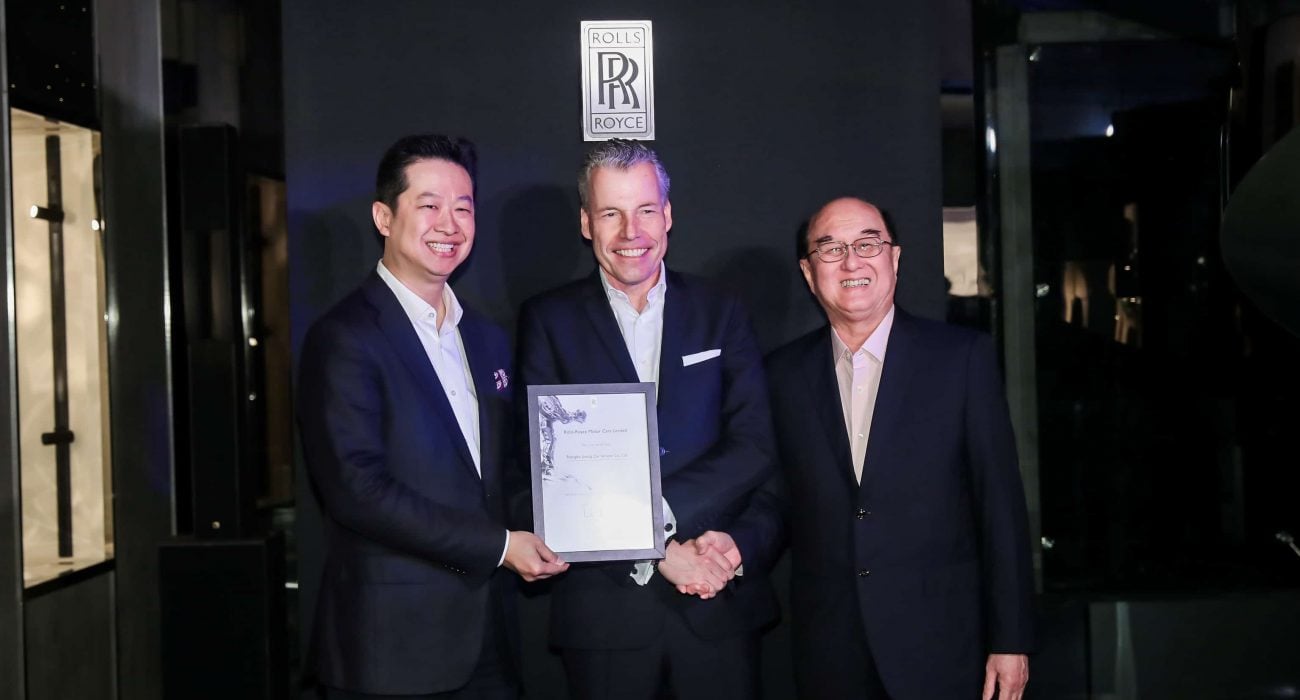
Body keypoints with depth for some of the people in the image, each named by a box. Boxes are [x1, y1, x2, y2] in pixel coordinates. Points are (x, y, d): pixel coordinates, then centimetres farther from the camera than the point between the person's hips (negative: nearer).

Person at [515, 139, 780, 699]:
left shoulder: (720, 315, 7)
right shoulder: (547, 321, 2)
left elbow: (757, 448, -2)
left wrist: (657, 510, -16)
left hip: (717, 597, 1)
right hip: (604, 609, -1)